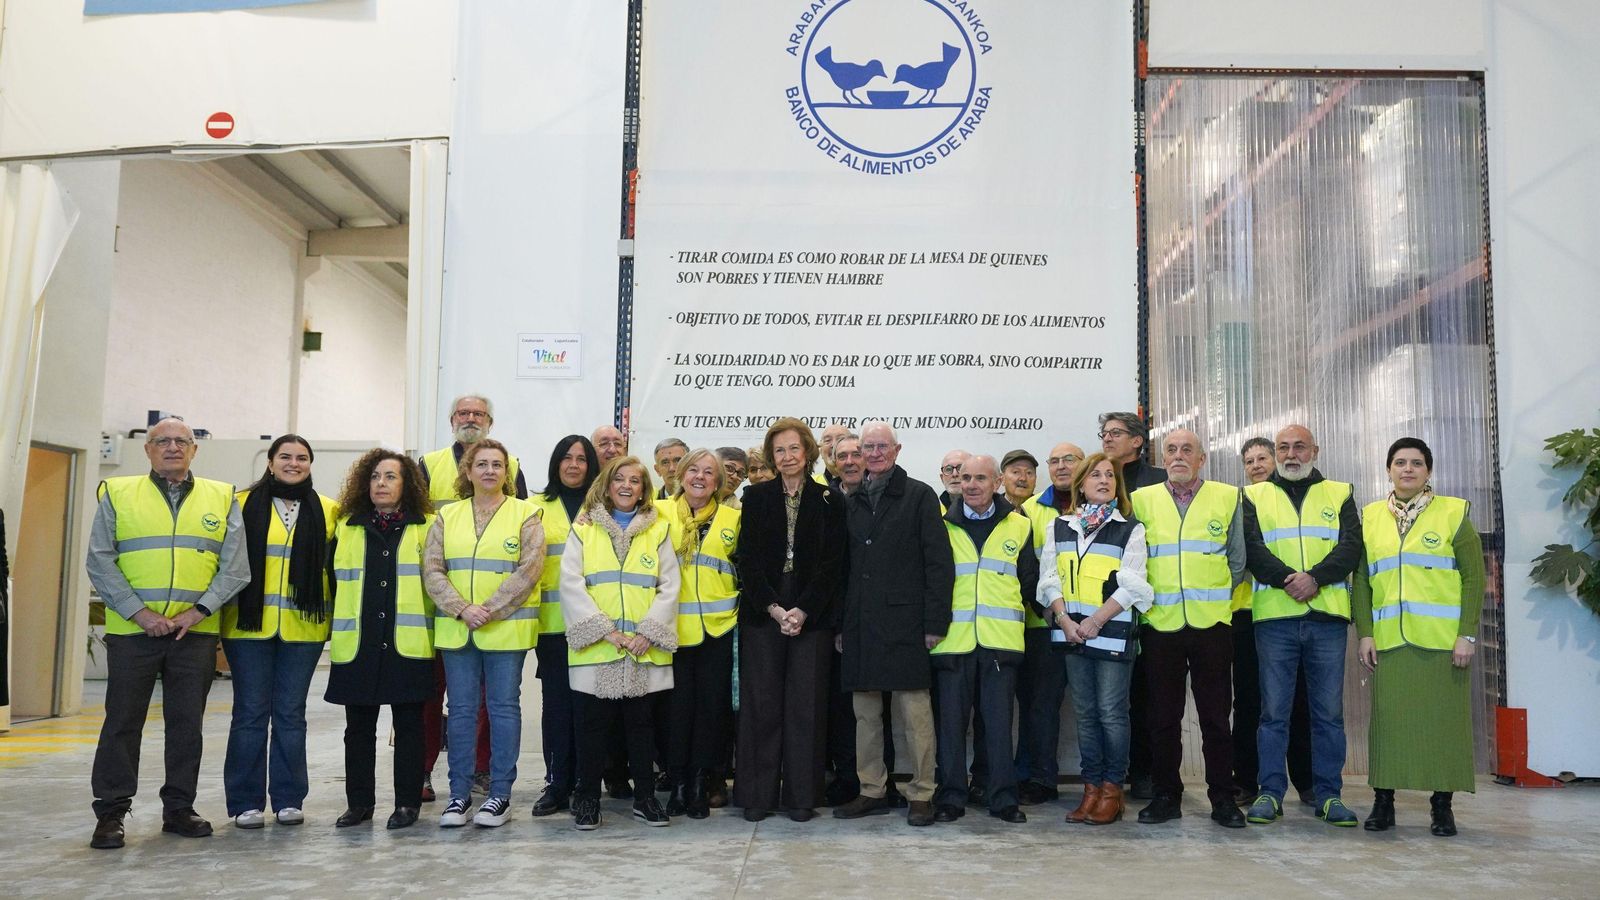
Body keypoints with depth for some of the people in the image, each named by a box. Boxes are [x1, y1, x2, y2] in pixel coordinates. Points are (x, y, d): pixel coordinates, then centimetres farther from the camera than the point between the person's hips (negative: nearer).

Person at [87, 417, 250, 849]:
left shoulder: (221, 498, 8)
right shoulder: (118, 494, 5)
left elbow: (235, 567, 4)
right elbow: (100, 562, -1)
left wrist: (199, 610, -9)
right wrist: (138, 611, -11)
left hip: (196, 631, 1)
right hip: (131, 631, -1)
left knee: (187, 724, 8)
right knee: (122, 722, 3)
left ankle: (179, 808, 19)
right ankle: (110, 813, 13)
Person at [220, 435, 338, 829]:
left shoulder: (327, 511, 8)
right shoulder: (244, 504, 4)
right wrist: (219, 610, -1)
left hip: (303, 627, 1)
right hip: (250, 624, -1)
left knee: (291, 713, 7)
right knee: (251, 712, 2)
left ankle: (288, 799, 15)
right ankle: (246, 802, 10)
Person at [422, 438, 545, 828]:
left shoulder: (526, 515, 2)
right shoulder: (447, 516, 10)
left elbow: (529, 570, -8)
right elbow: (432, 569, 2)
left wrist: (490, 611, -14)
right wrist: (462, 609, -13)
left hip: (507, 629, -3)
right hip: (455, 630, 3)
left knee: (503, 707, 2)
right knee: (461, 709, 7)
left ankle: (500, 794, 11)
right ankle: (459, 794, 15)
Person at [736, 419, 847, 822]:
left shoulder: (830, 501, 4)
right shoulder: (756, 498, 7)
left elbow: (832, 564, -1)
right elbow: (748, 559, 1)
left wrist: (803, 611, -11)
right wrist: (774, 608, -10)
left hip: (811, 615, -1)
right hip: (762, 612, 1)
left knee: (806, 704, 1)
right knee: (761, 703, 2)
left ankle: (801, 795, 10)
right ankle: (757, 794, 10)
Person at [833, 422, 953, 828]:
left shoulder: (919, 496, 0)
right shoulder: (852, 502, 15)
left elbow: (939, 563, -4)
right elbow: (844, 564, 16)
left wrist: (935, 622, -10)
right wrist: (839, 624, 10)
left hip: (904, 622, -5)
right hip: (861, 624, 5)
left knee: (914, 711, -1)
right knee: (866, 714, 9)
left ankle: (922, 793, 8)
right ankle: (872, 790, 19)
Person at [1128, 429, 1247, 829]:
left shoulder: (1228, 497, 6)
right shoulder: (1142, 500, 7)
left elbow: (1238, 561, 9)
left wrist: (1215, 597, 4)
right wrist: (1146, 598, 2)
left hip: (1212, 621, -1)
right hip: (1160, 623, 1)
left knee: (1216, 715, 3)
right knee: (1163, 716, 6)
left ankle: (1223, 798, 13)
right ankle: (1166, 795, 16)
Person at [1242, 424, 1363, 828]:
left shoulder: (1339, 495, 13)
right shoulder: (1255, 497, 12)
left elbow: (1351, 546, -1)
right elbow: (1252, 549, -2)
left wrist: (1314, 578, -16)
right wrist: (1287, 579, -18)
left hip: (1327, 616, 1)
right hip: (1274, 616, -1)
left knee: (1329, 710, 5)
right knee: (1274, 710, 3)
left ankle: (1329, 794, 14)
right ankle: (1270, 792, 10)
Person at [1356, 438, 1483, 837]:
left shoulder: (1453, 513, 3)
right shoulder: (1370, 517, 11)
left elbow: (1474, 578, 0)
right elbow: (1360, 580, 9)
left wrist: (1467, 634, -8)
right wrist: (1364, 633, 0)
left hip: (1443, 639, -2)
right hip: (1388, 639, 2)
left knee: (1444, 717, 1)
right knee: (1389, 717, 1)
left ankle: (1442, 804, 10)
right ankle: (1383, 801, 7)